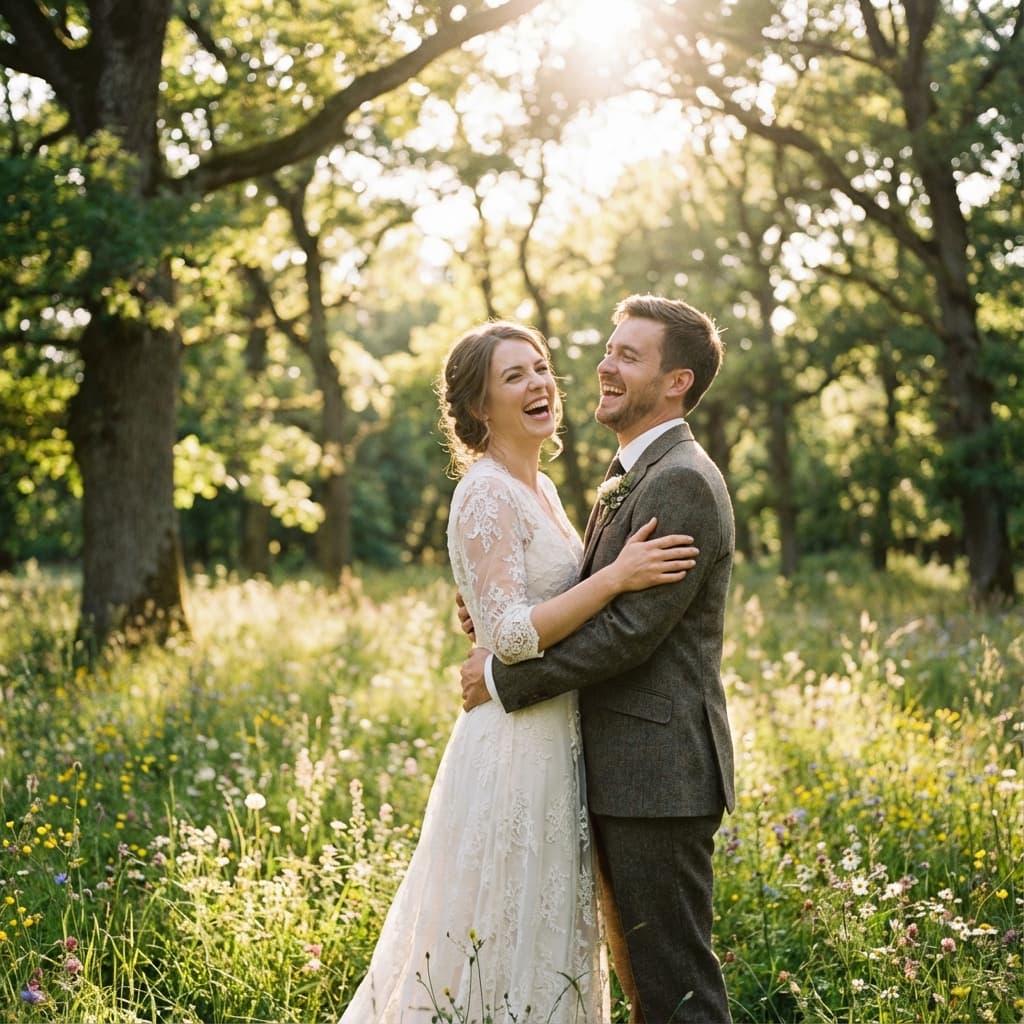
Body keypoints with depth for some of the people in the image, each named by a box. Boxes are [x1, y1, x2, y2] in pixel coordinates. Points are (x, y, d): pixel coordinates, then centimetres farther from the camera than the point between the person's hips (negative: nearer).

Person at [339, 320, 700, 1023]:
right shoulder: (488, 493, -15)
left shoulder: (540, 489, 13)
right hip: (516, 747, -9)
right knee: (502, 944, 1)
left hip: (555, 742, 9)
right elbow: (510, 634, -22)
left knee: (545, 936, 18)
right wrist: (617, 576, -23)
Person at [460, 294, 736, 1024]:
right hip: (628, 771, 10)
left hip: (658, 770, -10)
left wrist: (503, 678, -14)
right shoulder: (633, 479, 16)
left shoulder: (682, 483, -17)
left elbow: (630, 631, -22)